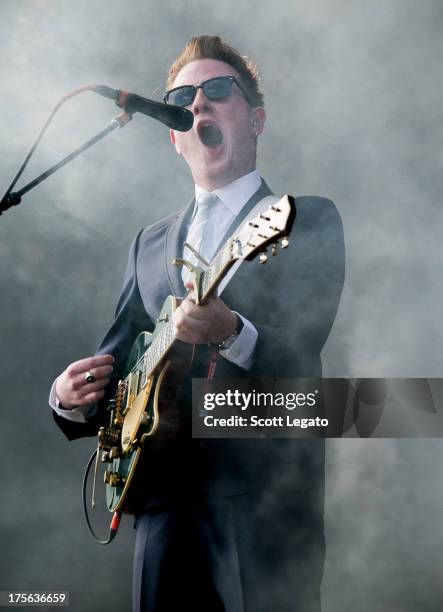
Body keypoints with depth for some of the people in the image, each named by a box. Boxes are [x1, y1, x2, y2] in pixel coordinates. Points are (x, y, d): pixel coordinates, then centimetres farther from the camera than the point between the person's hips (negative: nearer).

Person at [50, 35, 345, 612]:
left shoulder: (309, 220, 3)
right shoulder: (150, 244, 19)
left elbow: (302, 350, -11)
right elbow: (116, 360, 17)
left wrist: (231, 333, -30)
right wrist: (73, 399, -5)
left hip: (264, 494, -4)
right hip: (166, 493, 5)